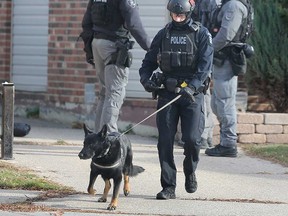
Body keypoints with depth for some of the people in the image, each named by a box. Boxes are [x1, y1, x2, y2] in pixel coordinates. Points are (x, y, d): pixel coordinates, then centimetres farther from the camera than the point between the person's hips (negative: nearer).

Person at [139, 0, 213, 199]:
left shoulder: (201, 34, 1)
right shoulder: (163, 34, 12)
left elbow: (206, 64, -10)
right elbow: (149, 62, 14)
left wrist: (192, 86, -24)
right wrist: (146, 79, -8)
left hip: (192, 93, -3)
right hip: (167, 92, 3)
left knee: (192, 138, -11)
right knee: (165, 140, -4)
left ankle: (190, 172, 19)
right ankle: (168, 187, 1)